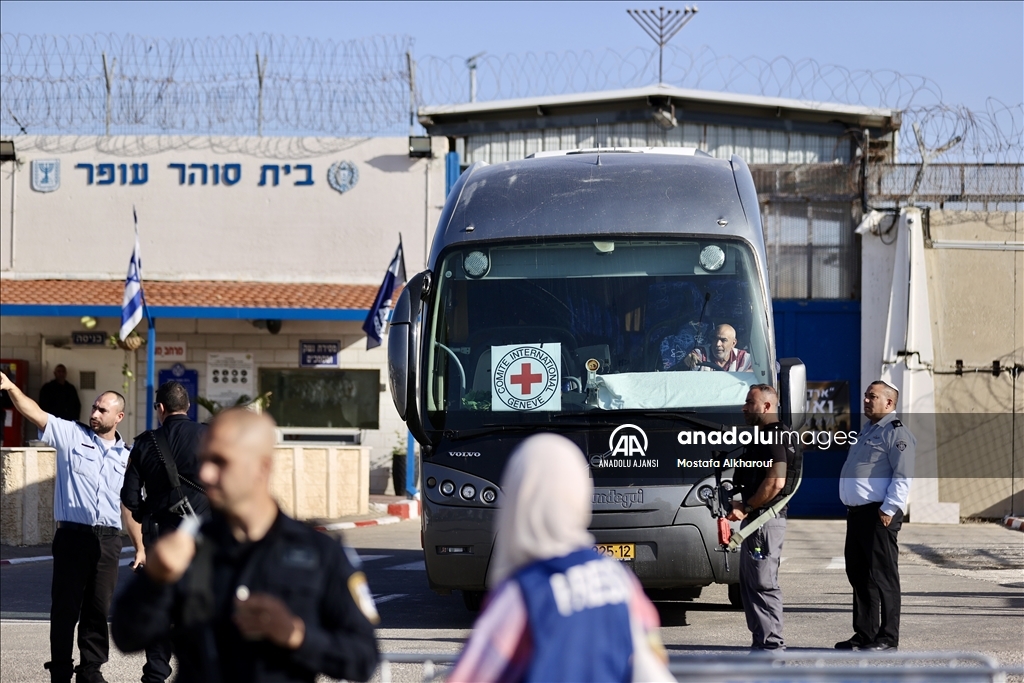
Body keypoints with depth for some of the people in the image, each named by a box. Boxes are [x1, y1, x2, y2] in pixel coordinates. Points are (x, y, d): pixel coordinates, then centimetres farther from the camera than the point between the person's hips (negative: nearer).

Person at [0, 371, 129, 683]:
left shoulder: (126, 456, 13)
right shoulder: (72, 434, 3)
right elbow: (36, 414, -11)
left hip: (108, 539, 3)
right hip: (73, 534, -3)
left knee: (99, 608, 7)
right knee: (65, 605, 1)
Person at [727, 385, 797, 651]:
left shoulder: (774, 437, -14)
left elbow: (776, 482, -24)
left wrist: (746, 508, -17)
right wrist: (743, 504, 13)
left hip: (765, 519, -11)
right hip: (755, 520, 11)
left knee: (764, 583, -9)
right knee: (750, 583, 13)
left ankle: (771, 644, -7)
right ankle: (761, 641, 17)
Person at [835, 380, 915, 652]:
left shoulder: (896, 433, -9)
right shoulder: (868, 431, 22)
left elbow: (903, 476, -17)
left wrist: (889, 510, -23)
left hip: (879, 516, -10)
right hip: (857, 513, 10)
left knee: (882, 576, -7)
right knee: (858, 575, 12)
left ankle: (887, 638, -4)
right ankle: (864, 634, 19)